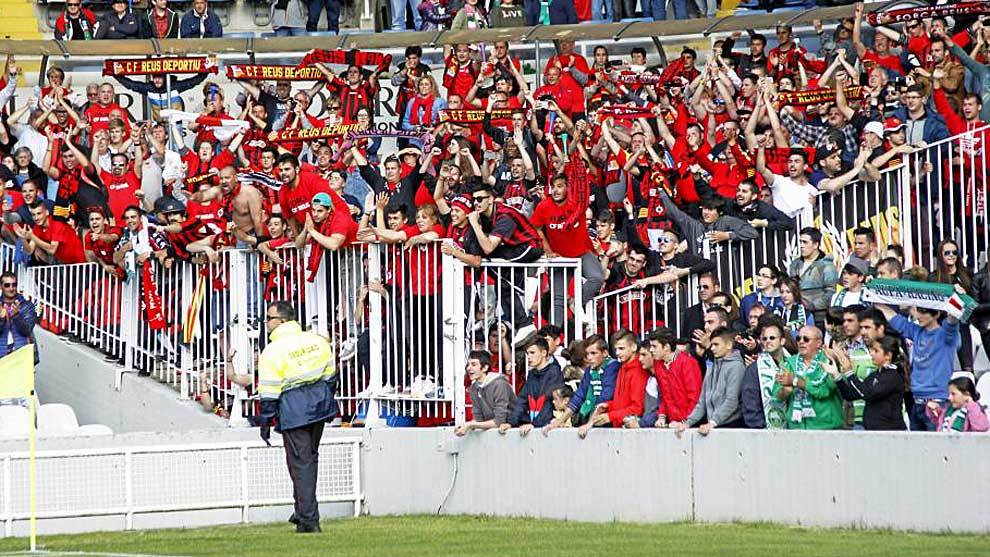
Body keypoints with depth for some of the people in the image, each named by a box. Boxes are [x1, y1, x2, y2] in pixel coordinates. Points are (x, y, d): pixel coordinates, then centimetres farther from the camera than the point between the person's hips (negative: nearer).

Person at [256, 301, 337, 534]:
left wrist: (265, 423, -4)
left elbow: (269, 392, -12)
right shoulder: (317, 340, 4)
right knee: (310, 456, 19)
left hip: (293, 410, -6)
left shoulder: (272, 351, -14)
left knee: (300, 463, 1)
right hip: (319, 404, 6)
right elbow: (330, 376, 12)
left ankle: (308, 519, 0)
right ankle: (303, 511, 25)